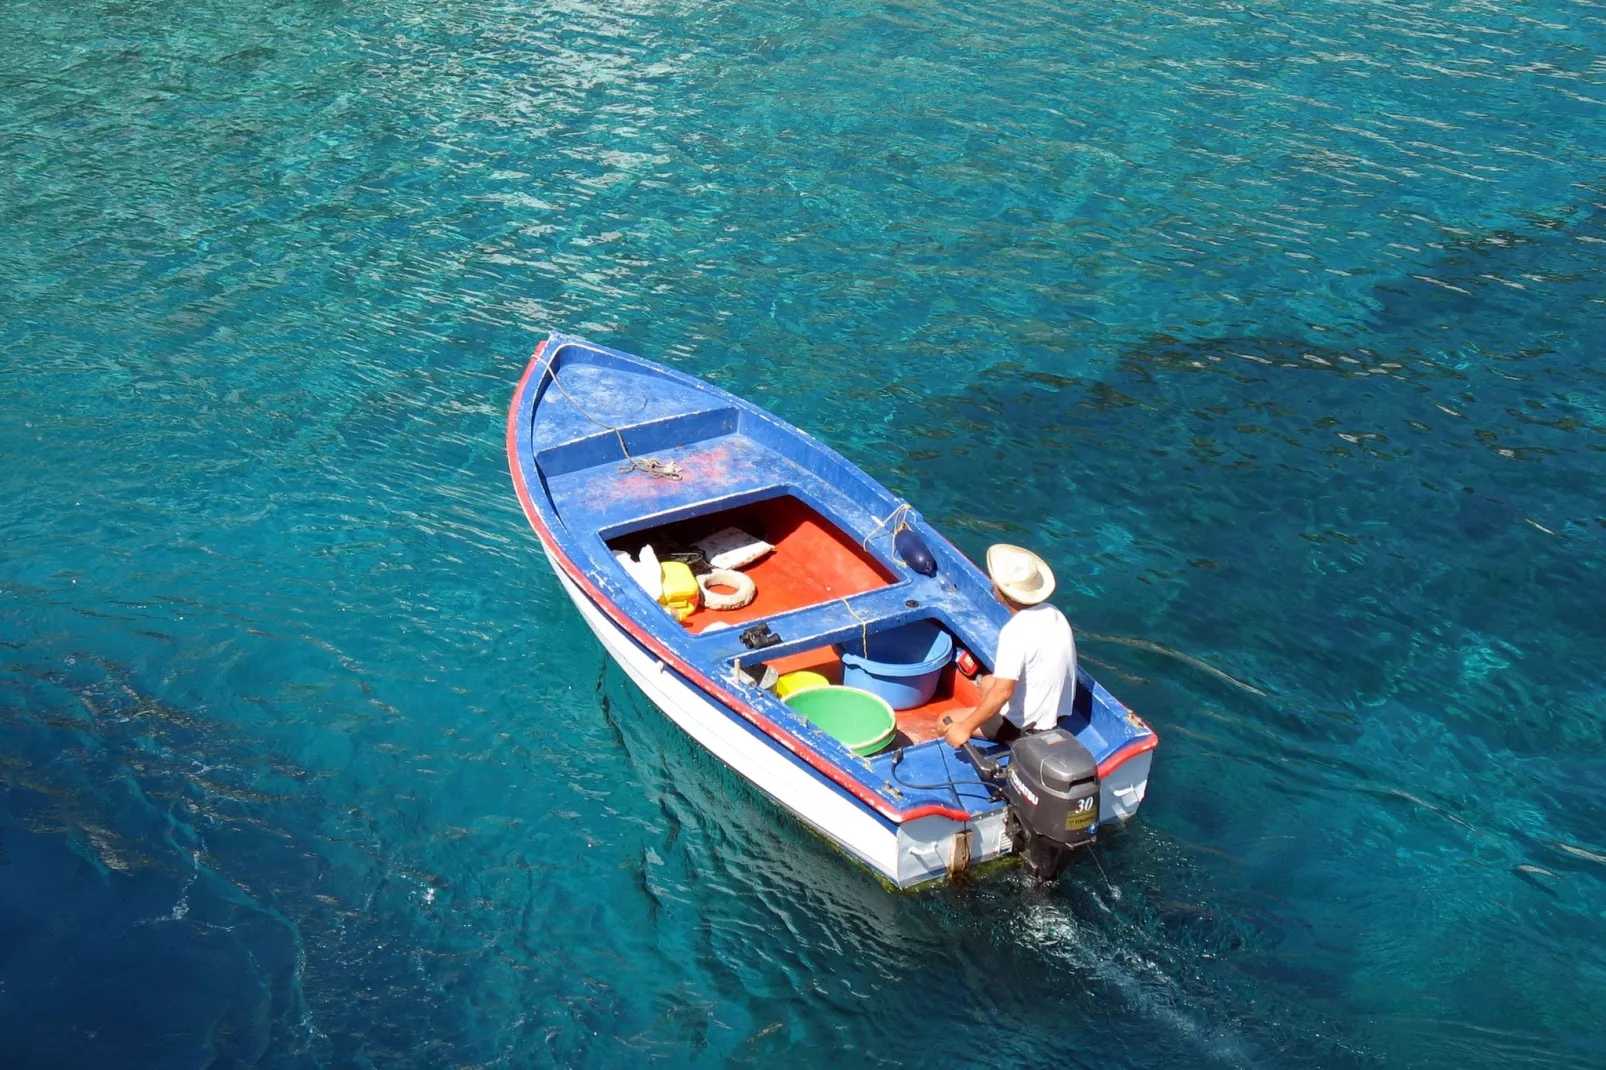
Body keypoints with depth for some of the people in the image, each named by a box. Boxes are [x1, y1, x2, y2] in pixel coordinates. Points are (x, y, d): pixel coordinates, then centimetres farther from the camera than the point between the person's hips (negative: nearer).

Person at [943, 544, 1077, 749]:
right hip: (1057, 713, 9)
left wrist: (966, 728, -26)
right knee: (986, 682, 30)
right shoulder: (1053, 614, -2)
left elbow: (1003, 691, -34)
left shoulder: (1016, 631, -29)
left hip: (1024, 728, -9)